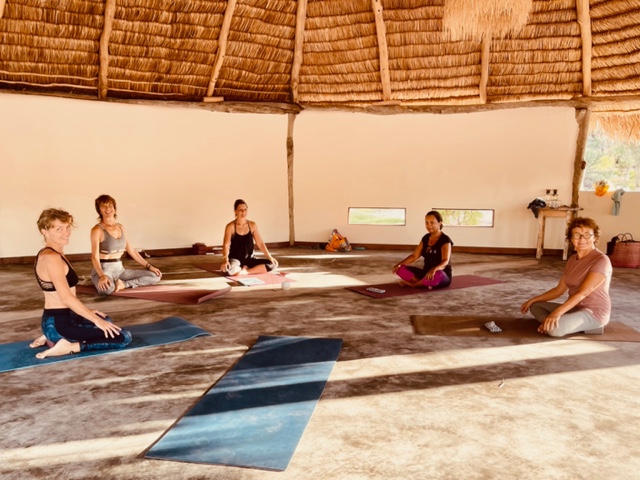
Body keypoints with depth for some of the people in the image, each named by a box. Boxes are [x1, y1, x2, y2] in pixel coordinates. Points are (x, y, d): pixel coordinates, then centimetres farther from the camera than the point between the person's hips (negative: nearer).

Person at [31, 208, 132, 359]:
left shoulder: (46, 255, 11)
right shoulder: (51, 257, -19)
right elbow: (67, 298, -23)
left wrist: (87, 313, 19)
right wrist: (95, 320, -16)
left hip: (55, 320, 10)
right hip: (59, 324, -10)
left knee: (104, 319, 37)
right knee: (124, 337, -12)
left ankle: (52, 338, 21)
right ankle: (69, 347, -10)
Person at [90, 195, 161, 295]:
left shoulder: (120, 227, 11)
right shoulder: (97, 230, -10)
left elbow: (131, 250, 16)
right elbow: (95, 256, -19)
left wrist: (149, 266, 10)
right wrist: (102, 276, -37)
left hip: (119, 270, 7)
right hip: (103, 270, -7)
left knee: (155, 276, -4)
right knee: (107, 288, -43)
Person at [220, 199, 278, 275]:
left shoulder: (252, 225, 4)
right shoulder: (230, 226, -7)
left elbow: (260, 243, 4)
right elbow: (226, 245, -15)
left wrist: (270, 257, -9)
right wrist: (225, 260, -33)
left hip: (249, 260, 4)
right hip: (235, 260, -4)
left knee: (272, 264, -16)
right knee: (231, 269, -40)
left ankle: (245, 271, -14)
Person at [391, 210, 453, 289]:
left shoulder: (445, 240, -14)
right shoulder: (425, 238, 8)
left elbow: (445, 261, -29)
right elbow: (414, 256, 6)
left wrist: (434, 269, -51)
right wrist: (399, 264, -10)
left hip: (443, 277, -6)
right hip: (426, 273, 6)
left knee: (438, 275, -43)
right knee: (401, 269, -11)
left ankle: (413, 283, -18)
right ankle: (426, 283, -24)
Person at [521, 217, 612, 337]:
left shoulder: (601, 261, -16)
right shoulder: (572, 259, 10)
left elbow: (583, 293, -26)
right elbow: (559, 290, 14)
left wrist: (558, 312, -36)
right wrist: (532, 300, 10)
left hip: (594, 312, -9)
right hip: (575, 308, 9)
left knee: (554, 329, -32)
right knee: (535, 306, 8)